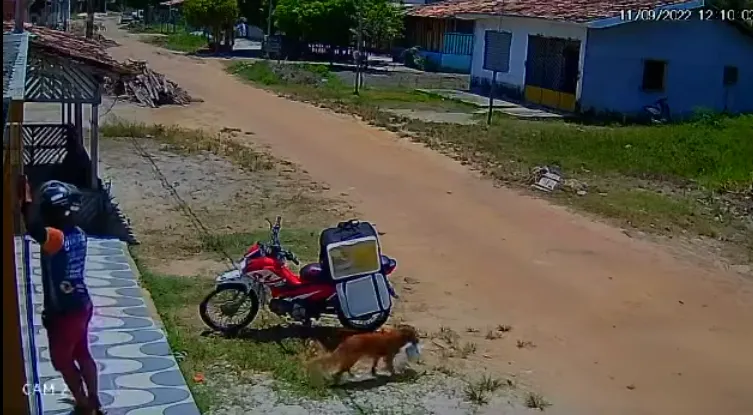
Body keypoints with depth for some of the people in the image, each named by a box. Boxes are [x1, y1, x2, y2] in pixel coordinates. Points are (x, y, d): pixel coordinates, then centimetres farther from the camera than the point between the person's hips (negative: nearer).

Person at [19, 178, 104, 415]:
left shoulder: (57, 238, -28)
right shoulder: (78, 235, -4)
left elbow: (34, 228, -50)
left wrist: (25, 197, -37)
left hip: (63, 313, -8)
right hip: (81, 305, 8)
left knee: (62, 360, 15)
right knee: (82, 355, 23)